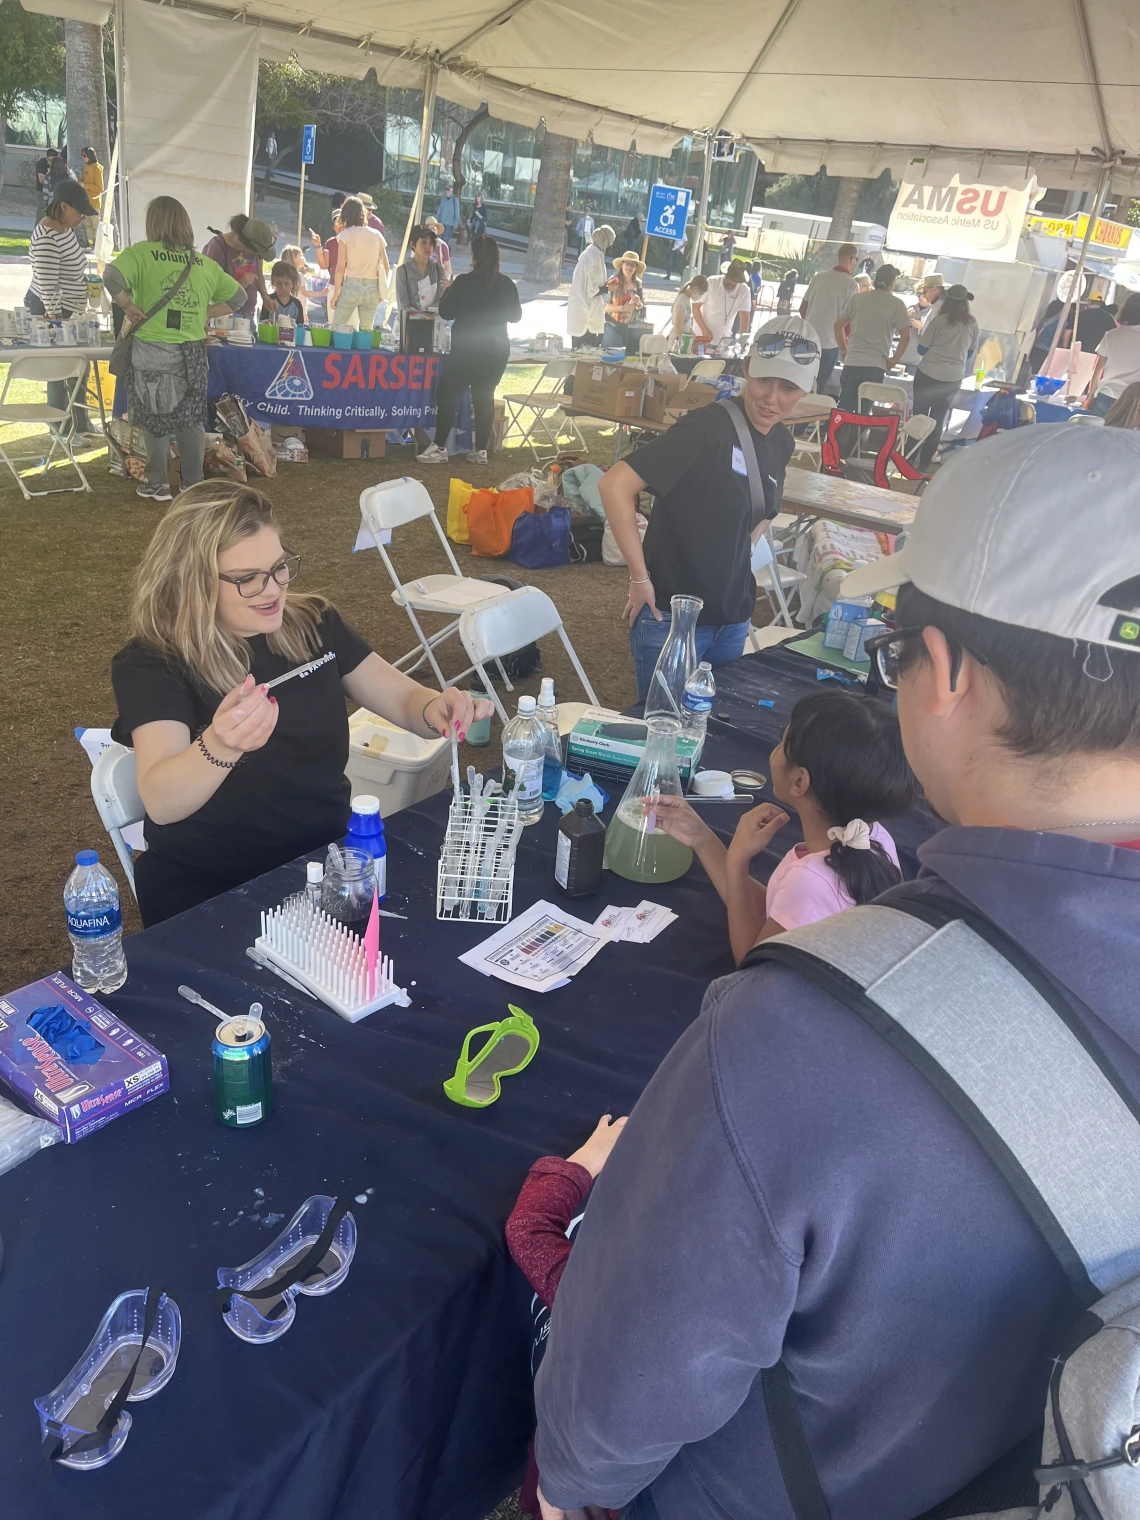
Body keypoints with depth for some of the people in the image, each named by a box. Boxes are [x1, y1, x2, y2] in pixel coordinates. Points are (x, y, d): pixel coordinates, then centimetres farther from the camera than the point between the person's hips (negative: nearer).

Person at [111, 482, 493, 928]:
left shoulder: (314, 625, 2)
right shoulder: (151, 664, -12)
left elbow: (405, 700, 7)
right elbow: (160, 804, -27)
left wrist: (438, 709, -17)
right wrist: (219, 746, -49)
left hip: (331, 861, 4)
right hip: (208, 892, -4)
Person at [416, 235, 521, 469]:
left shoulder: (464, 282, -12)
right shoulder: (507, 285, -1)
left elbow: (446, 312, -5)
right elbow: (516, 316, 11)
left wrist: (449, 290, 12)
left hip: (466, 350, -4)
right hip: (496, 351, 4)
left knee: (446, 396, 4)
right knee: (485, 398, 11)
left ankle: (439, 449, 0)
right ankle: (481, 451, 10)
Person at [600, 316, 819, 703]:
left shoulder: (782, 443, 5)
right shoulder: (708, 425, -18)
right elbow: (616, 485, -23)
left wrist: (741, 558, 10)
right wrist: (640, 577, -19)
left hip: (734, 620, 7)